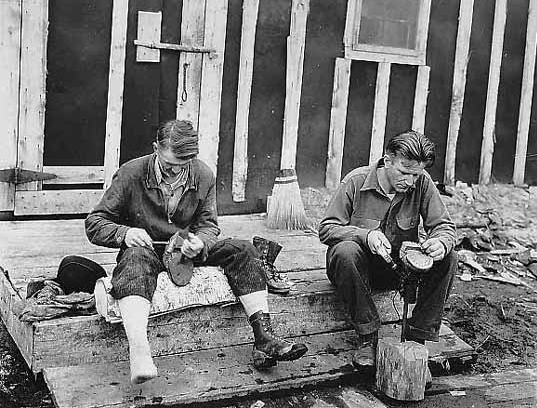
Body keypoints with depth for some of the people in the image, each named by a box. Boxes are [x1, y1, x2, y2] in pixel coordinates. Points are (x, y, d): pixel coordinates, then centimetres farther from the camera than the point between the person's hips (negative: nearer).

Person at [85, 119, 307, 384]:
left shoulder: (204, 176, -3)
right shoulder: (130, 174, -11)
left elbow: (208, 224, 3)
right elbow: (94, 223, -7)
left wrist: (200, 242, -22)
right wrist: (124, 233, -29)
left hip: (188, 251, 4)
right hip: (146, 250, -3)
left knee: (242, 250, -16)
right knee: (136, 259, -39)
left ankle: (264, 338, -24)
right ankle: (139, 353, -59)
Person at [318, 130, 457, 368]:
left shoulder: (422, 183, -8)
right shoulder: (356, 181, -16)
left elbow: (444, 226, -3)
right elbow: (326, 229, -15)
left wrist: (441, 242, -28)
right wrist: (365, 235, -33)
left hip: (399, 267, 3)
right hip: (362, 265, -3)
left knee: (448, 258, -19)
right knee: (345, 251, -36)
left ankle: (421, 335, -11)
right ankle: (367, 337, -24)